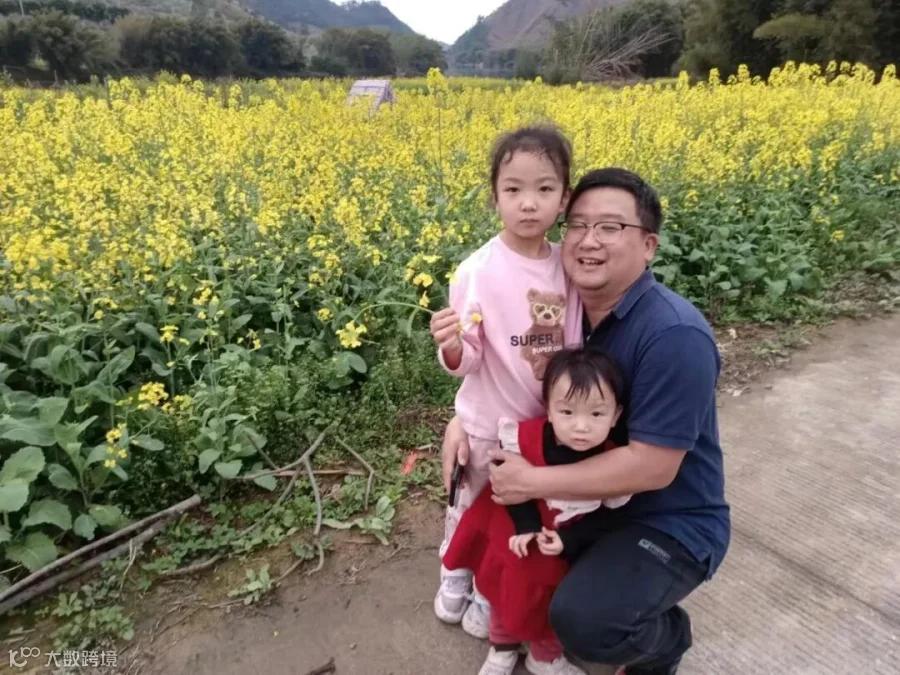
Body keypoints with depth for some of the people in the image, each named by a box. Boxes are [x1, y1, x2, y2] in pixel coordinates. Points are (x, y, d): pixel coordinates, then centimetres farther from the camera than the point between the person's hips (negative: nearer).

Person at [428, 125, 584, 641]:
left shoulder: (570, 266, -8)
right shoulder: (477, 272, -20)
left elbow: (578, 346, 2)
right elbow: (466, 363, -17)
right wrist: (451, 345, -38)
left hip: (552, 422, 4)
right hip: (488, 424, -4)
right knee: (472, 507, 19)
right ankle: (455, 577, 48)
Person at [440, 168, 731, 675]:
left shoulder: (675, 336, -28)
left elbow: (652, 467, -28)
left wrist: (533, 483, -26)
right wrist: (464, 421, -12)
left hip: (672, 524, -7)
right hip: (595, 498, 7)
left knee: (581, 620, -27)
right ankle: (596, 567, 19)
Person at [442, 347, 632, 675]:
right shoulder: (524, 439, -29)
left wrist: (568, 541, -23)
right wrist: (526, 525, -19)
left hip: (565, 552, 0)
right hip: (513, 536, 1)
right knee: (504, 592, 24)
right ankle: (502, 647, 55)